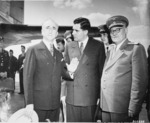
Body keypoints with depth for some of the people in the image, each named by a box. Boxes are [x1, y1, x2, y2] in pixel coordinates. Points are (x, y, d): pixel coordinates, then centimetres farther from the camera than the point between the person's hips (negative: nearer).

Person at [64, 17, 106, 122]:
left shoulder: (99, 46, 0)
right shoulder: (69, 46, 9)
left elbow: (102, 70, 1)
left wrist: (101, 95, -2)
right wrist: (68, 71, -9)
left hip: (90, 96, -2)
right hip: (72, 97, 3)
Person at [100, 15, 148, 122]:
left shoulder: (136, 48, -7)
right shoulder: (110, 50, 14)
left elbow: (139, 81, -12)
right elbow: (105, 78, 12)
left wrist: (133, 109, -14)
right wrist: (101, 102, 6)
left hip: (123, 110, -6)